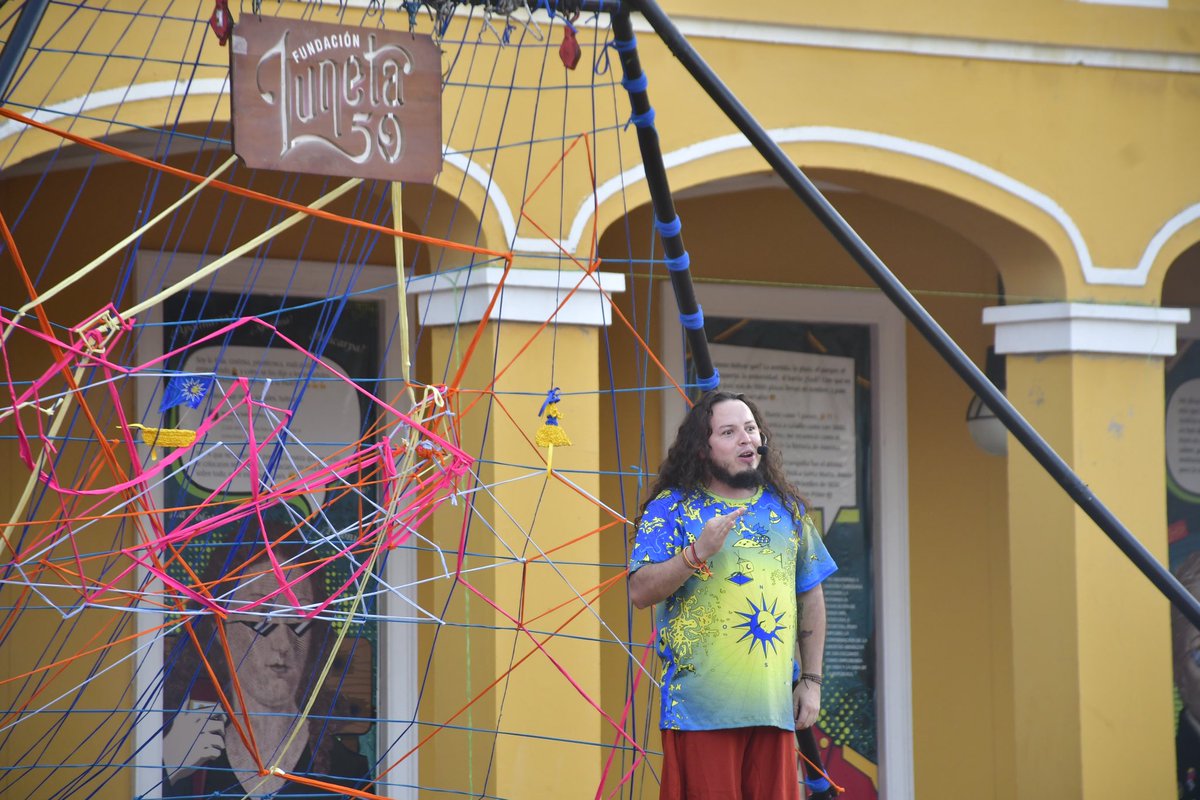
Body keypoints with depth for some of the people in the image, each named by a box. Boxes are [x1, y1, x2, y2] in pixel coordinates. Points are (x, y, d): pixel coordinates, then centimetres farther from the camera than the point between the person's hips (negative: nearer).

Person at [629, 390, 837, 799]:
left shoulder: (786, 509, 14)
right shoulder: (671, 508, 1)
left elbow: (811, 597, 18)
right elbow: (640, 592, -9)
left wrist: (811, 680, 12)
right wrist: (698, 552, -23)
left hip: (773, 704, 4)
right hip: (701, 710, -4)